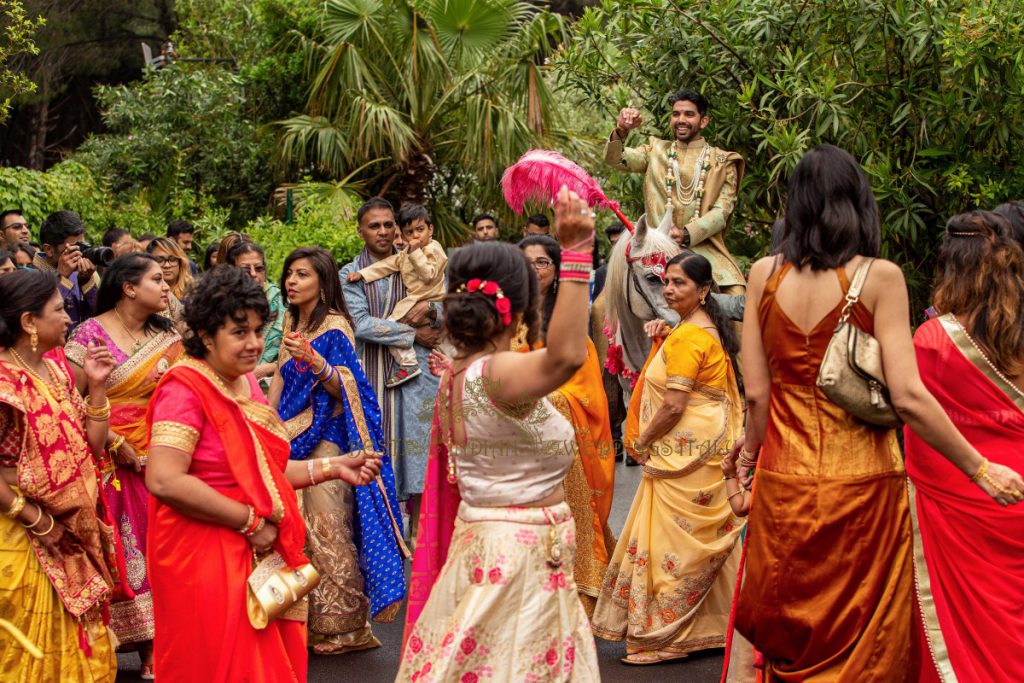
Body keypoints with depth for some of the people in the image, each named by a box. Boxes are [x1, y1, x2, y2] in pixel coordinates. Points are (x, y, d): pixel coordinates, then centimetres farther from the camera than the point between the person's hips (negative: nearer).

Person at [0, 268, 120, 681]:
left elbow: (91, 447, 8)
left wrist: (96, 386, -3)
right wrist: (38, 522, -17)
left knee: (77, 648, 16)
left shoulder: (56, 368, 7)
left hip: (73, 535, 8)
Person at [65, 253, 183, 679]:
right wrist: (114, 444, -14)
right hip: (109, 463, -4)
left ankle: (154, 648, 9)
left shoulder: (166, 336, 8)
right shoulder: (90, 334, -6)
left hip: (156, 463, 4)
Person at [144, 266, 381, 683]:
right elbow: (164, 481, -25)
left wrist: (331, 469, 5)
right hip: (206, 560, -8)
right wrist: (250, 522, -20)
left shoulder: (246, 383, 11)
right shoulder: (186, 388, -14)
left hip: (261, 556, 8)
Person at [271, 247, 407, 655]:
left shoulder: (334, 326, -9)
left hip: (325, 439, -7)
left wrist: (316, 361, -31)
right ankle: (310, 618, 18)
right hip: (292, 436, 7)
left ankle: (344, 624, 3)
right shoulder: (292, 322, 13)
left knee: (326, 525, -7)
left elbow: (345, 388, -15)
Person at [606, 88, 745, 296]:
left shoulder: (722, 161, 10)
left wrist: (686, 234, -18)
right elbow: (615, 159, 0)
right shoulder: (656, 151, 15)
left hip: (703, 246, 0)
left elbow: (722, 211, -1)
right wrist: (621, 131, -22)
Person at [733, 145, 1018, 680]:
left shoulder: (765, 274, 0)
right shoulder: (879, 277, -8)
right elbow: (907, 396, -14)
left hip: (783, 481, 3)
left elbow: (756, 391, 0)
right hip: (861, 484, -3)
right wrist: (979, 467, -4)